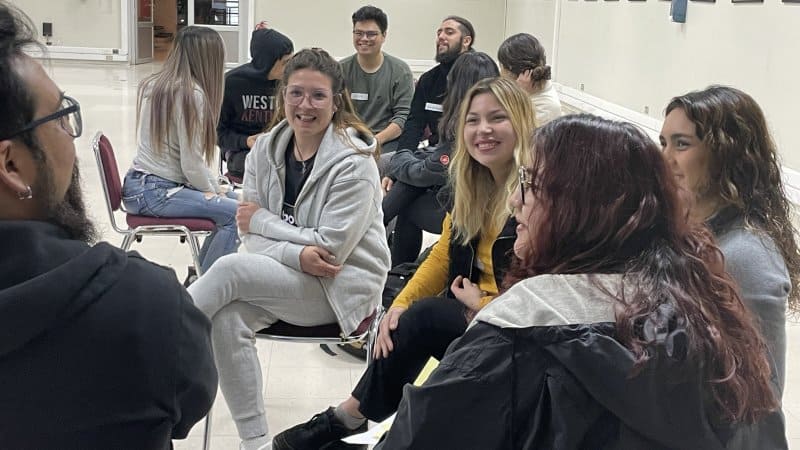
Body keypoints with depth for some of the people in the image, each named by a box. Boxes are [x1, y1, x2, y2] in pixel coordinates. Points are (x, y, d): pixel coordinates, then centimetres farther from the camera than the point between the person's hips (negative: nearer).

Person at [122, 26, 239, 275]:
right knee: (237, 213, -17)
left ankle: (200, 274, 21)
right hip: (152, 193, -10)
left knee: (234, 200, 16)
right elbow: (192, 164, -15)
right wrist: (212, 189, 3)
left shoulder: (153, 84, 11)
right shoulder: (191, 93, -15)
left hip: (141, 183, 10)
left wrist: (215, 186, 11)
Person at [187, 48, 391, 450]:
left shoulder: (354, 163, -14)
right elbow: (251, 235, 0)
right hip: (282, 277, 5)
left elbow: (330, 247, -18)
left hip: (339, 287, -5)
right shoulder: (266, 150, 2)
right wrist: (295, 254, -21)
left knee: (229, 270, -27)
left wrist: (262, 220, -10)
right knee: (227, 318, -26)